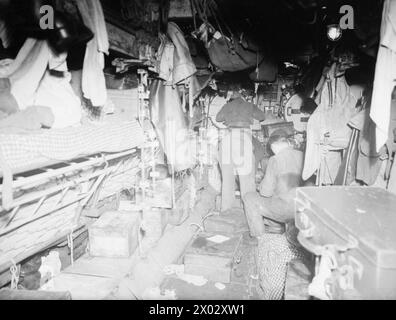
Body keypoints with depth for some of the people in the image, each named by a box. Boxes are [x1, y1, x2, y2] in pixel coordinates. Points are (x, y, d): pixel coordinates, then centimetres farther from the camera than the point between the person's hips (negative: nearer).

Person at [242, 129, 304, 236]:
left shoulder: (275, 160, -13)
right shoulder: (302, 155, 3)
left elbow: (266, 192, -11)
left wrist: (260, 187, 13)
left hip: (286, 209, -7)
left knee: (248, 198, 12)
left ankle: (259, 236, 16)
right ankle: (276, 227, 33)